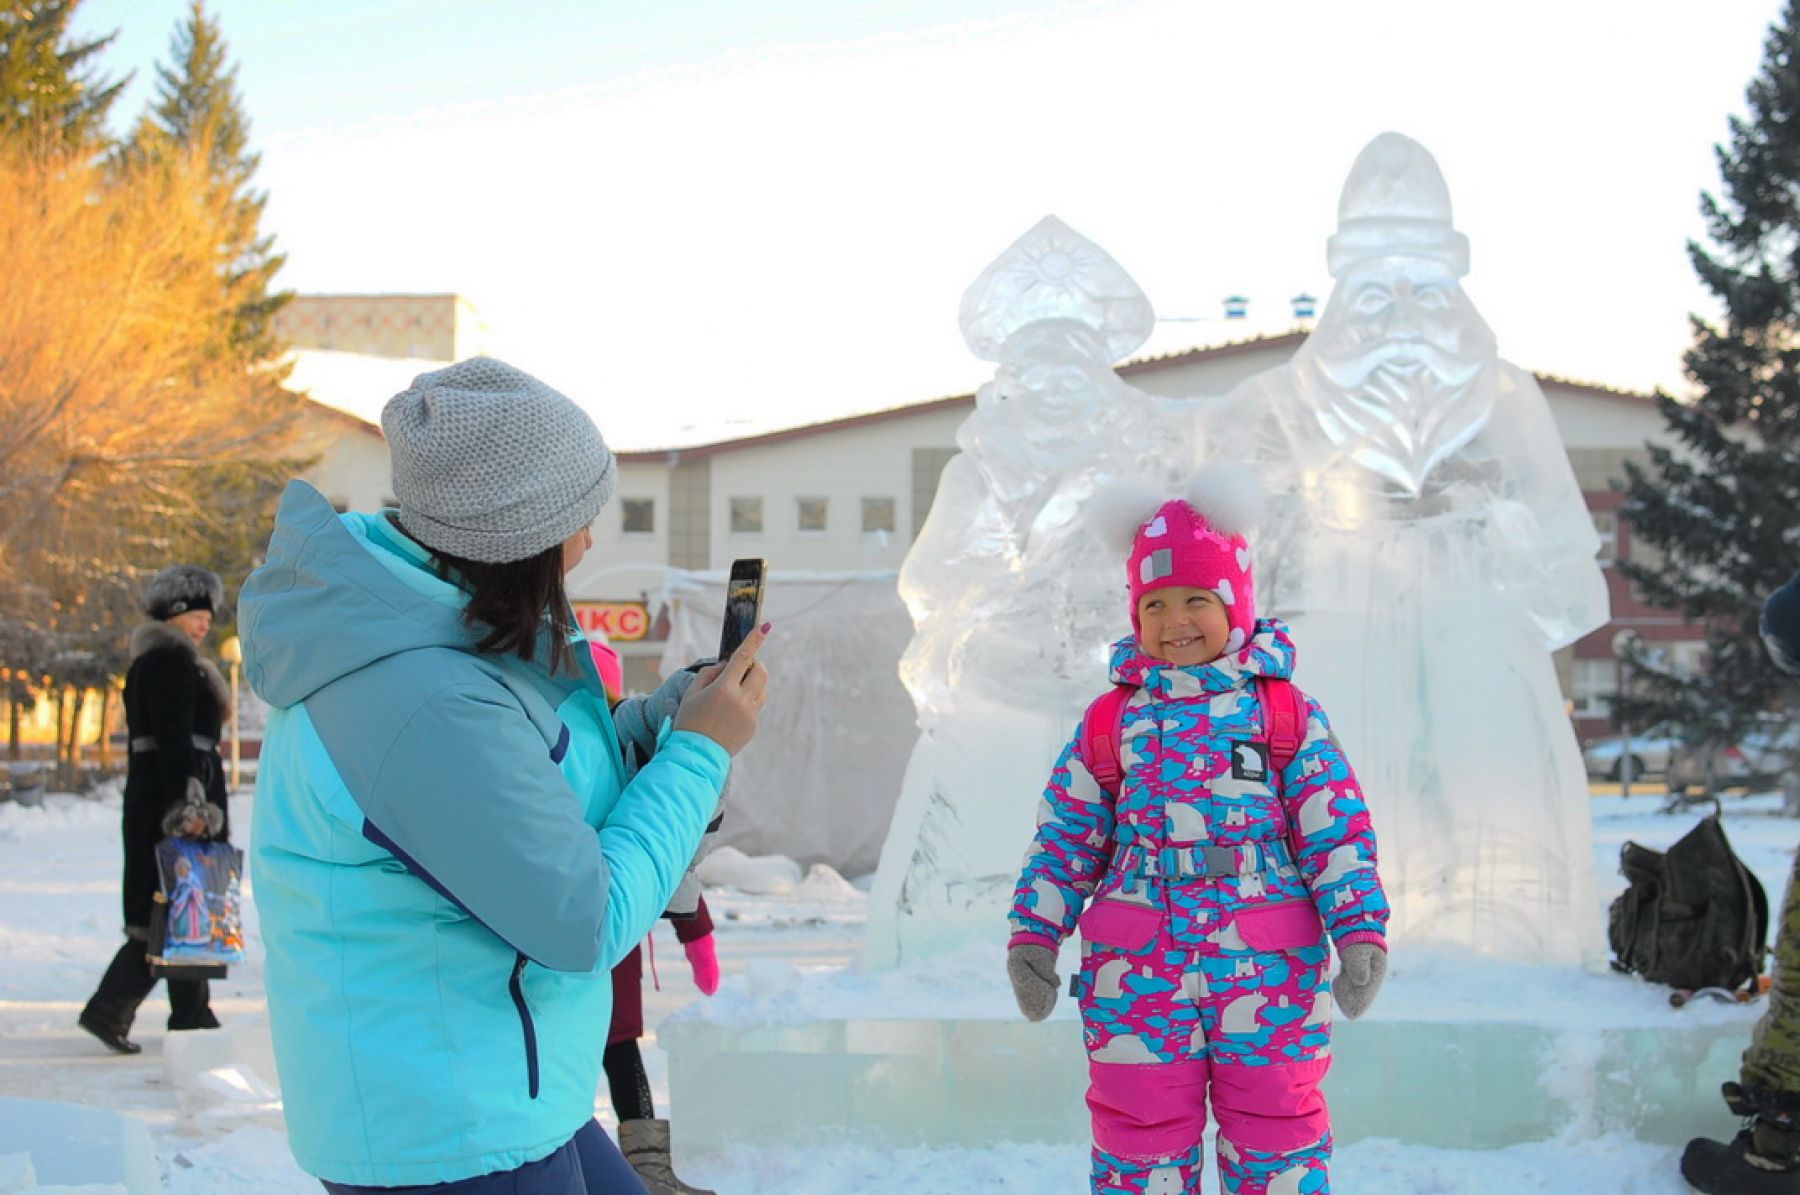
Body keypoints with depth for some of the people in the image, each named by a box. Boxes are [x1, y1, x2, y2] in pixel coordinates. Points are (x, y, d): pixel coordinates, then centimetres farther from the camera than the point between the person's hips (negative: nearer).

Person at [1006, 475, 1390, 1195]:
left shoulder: (1289, 715, 4)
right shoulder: (1110, 724, 8)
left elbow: (1336, 831, 1)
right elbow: (1065, 839, 10)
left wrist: (1360, 931, -8)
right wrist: (1033, 934, 1)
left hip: (1269, 970, -1)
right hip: (1139, 972, 1)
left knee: (1276, 1128, 7)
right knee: (1140, 1135, 7)